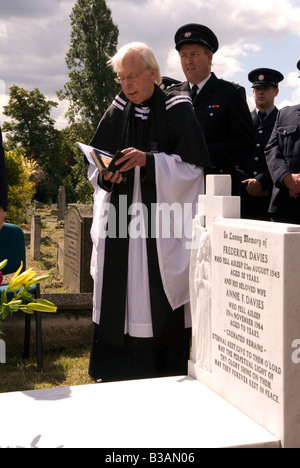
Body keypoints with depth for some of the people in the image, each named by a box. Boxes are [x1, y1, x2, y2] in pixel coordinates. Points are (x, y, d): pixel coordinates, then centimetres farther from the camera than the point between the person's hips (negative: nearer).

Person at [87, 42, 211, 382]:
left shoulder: (176, 110, -4)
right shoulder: (117, 113, 10)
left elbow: (192, 165, -10)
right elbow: (95, 165, 13)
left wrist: (147, 160, -20)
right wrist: (106, 174, -9)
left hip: (161, 221, -4)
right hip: (121, 222, 5)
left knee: (159, 301, -3)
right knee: (117, 297, 7)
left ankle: (165, 374, 11)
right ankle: (116, 373, 20)